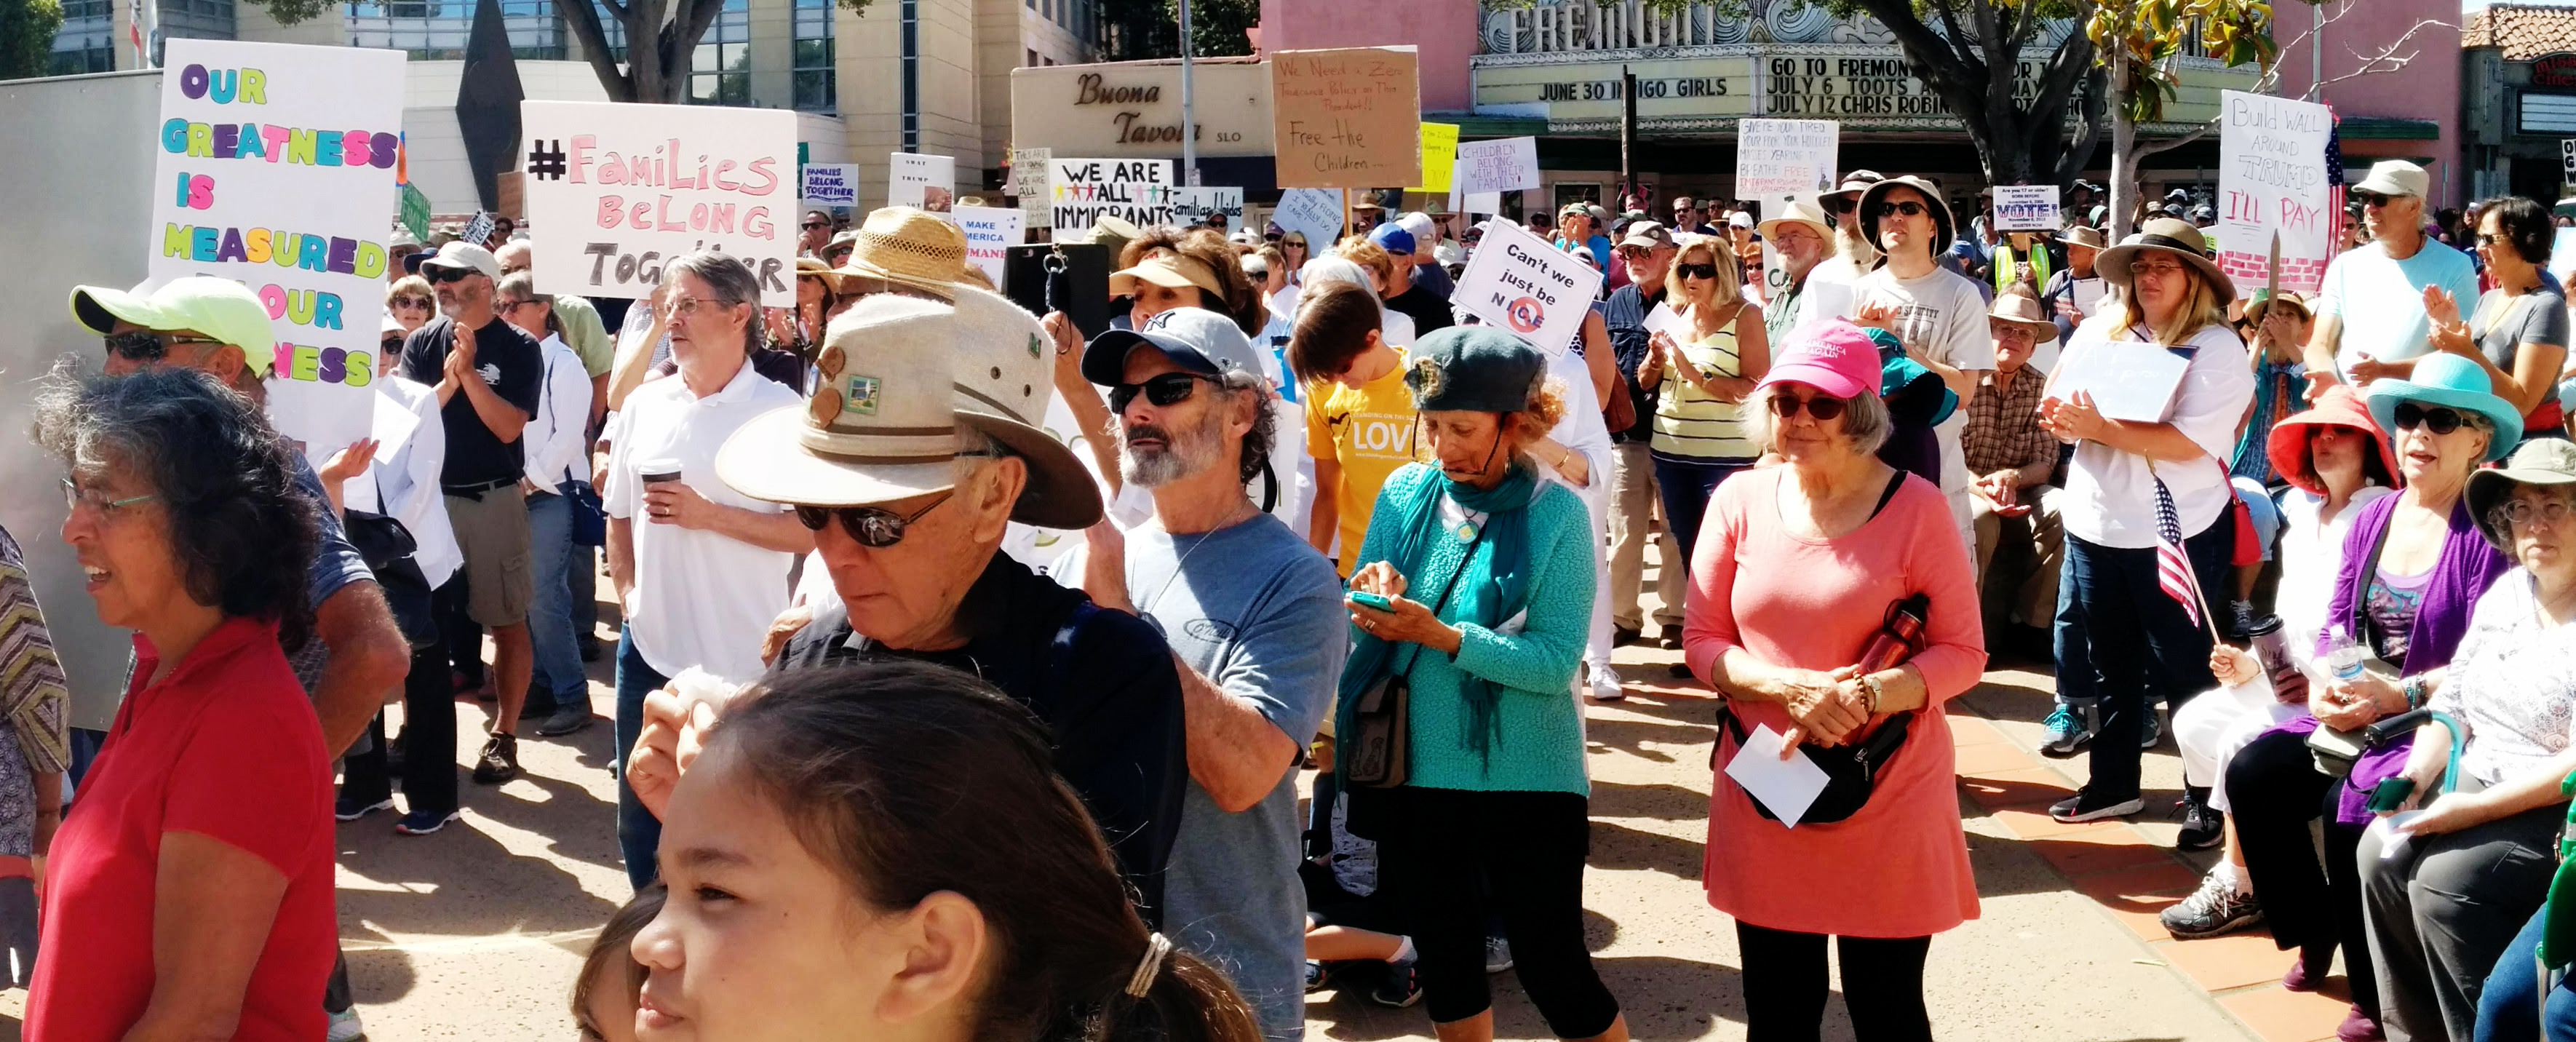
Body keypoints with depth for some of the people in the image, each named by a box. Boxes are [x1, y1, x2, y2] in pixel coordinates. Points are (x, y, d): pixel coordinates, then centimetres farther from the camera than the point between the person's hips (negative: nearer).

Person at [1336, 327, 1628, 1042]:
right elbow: (1362, 627, 4)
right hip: (1413, 771, 4)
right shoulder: (1405, 493, 1)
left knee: (1553, 969, 4)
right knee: (1444, 958, 19)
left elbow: (1558, 660, -18)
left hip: (1526, 779, -4)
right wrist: (1374, 597, -18)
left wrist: (1445, 637, -27)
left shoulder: (1556, 513, -11)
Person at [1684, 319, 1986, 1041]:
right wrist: (1789, 687, -15)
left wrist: (1865, 696, -22)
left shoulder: (1914, 507, -8)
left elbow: (1964, 652, -5)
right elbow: (1703, 643, 3)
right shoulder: (1741, 502, 1)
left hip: (1887, 797, -3)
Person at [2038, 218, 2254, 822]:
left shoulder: (2217, 348, -10)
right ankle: (2113, 782, 26)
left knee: (2182, 666, 2)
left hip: (2176, 531, -5)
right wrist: (2065, 419, -17)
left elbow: (2189, 442, -21)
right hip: (2096, 523, 5)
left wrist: (2100, 428, -24)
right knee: (2111, 662, 15)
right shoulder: (2100, 334, 6)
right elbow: (2059, 411, 7)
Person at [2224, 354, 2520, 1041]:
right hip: (2353, 713, 7)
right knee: (2253, 773, -14)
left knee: (2353, 805, -28)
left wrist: (2397, 695, -24)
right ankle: (2313, 934, 7)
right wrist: (2325, 683, -9)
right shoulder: (2371, 520, 11)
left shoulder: (2487, 532, -10)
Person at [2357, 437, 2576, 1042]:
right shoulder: (2505, 592, 8)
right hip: (2476, 782, 7)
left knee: (2445, 879, -25)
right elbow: (2453, 699, 11)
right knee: (2383, 851, -12)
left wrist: (2474, 809, -24)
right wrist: (2414, 780, -6)